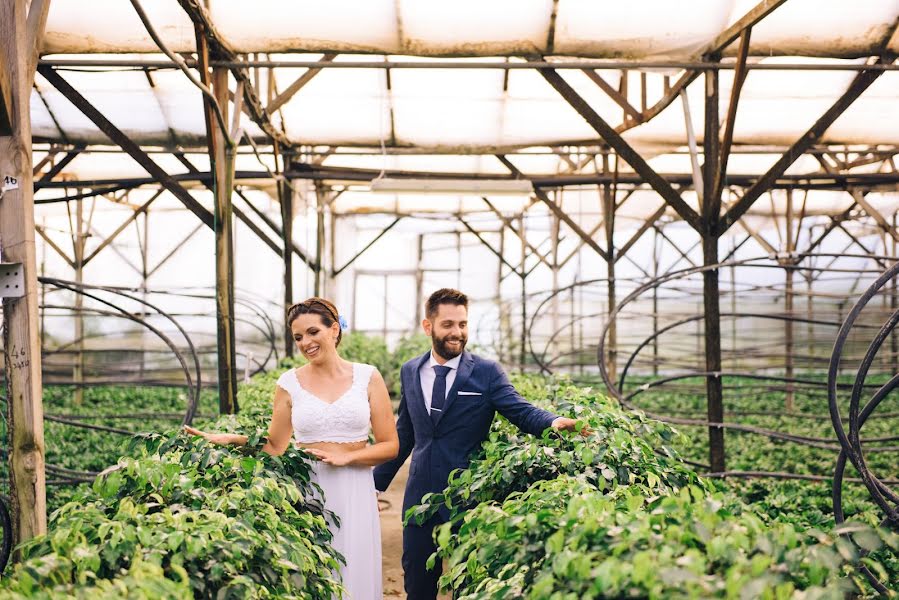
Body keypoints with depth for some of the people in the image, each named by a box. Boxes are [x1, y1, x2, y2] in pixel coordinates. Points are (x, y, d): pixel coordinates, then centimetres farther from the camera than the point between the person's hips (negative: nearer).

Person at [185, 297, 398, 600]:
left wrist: (346, 456, -12)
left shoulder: (367, 377, 0)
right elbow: (275, 447, 7)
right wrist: (229, 439, -6)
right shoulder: (290, 383, 3)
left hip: (354, 494, 0)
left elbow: (390, 445, 1)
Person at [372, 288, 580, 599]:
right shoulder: (410, 371, 6)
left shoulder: (486, 372, -5)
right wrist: (377, 481, 17)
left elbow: (520, 410, -15)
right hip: (420, 496, 3)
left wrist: (553, 421, -36)